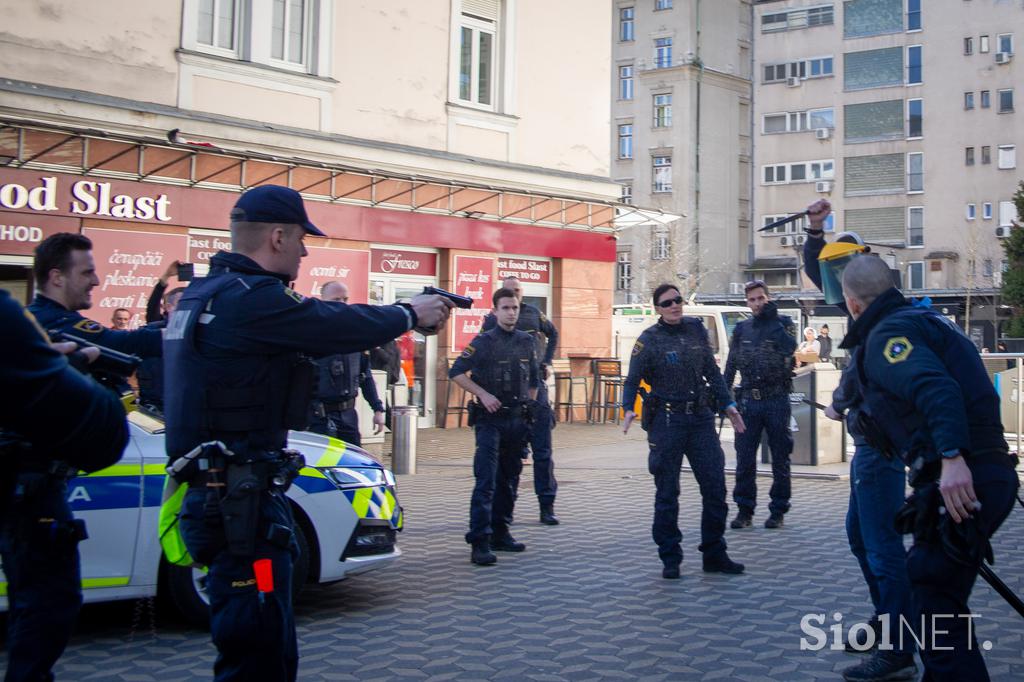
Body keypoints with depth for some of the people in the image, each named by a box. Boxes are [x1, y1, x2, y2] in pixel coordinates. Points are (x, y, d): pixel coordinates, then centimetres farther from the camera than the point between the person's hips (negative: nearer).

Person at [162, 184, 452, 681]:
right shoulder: (254, 298, -17)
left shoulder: (203, 294, 13)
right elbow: (342, 327, -13)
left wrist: (393, 315, 15)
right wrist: (410, 313, 5)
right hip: (243, 505, -10)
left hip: (219, 496, 10)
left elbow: (314, 326, 16)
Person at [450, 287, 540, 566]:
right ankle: (480, 542, -14)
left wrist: (529, 406, 15)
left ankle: (500, 534, 21)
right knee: (486, 482, -12)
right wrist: (483, 394, -15)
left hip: (517, 420, 6)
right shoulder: (484, 341, -6)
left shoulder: (526, 342, 9)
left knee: (508, 480, 12)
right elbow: (456, 372, -9)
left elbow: (534, 379, 21)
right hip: (490, 420, -6)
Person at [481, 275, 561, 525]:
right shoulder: (492, 319, 1)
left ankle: (547, 506, 6)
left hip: (535, 385, 2)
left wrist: (547, 361, 17)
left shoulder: (534, 313, 9)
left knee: (542, 450, 1)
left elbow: (553, 334, 27)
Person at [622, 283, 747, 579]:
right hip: (666, 421, -4)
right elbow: (632, 380, -3)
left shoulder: (696, 328, 9)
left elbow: (712, 371, 18)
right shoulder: (649, 339, -3)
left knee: (715, 487, 4)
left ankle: (714, 555, 16)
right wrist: (628, 409, -19)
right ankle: (670, 559, 12)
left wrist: (728, 405, 16)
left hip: (701, 416, 4)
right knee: (667, 493, 3)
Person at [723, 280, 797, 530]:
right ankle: (745, 510, 10)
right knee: (745, 460, 2)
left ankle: (778, 511, 12)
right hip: (748, 401, 3)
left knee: (780, 459, 4)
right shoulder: (742, 329, 12)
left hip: (776, 400, -3)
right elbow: (731, 365, 14)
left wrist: (773, 319, -17)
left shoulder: (782, 323, 3)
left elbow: (790, 348, -18)